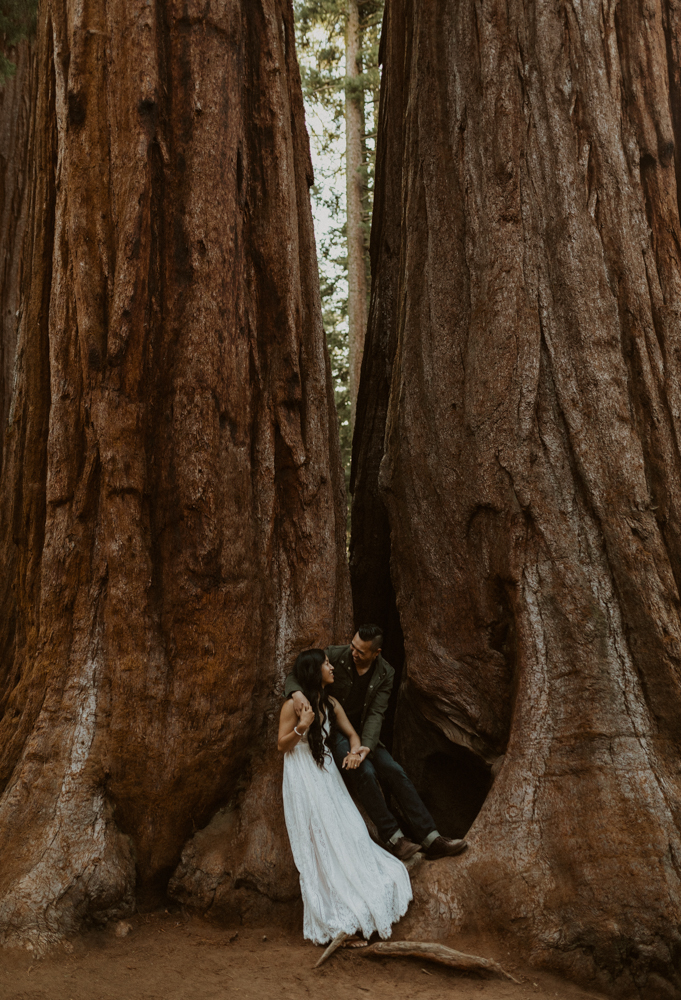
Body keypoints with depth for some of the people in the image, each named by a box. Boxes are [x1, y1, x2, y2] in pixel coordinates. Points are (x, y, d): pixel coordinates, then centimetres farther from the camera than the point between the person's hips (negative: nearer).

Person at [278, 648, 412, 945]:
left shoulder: (330, 704, 7)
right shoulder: (293, 705, -13)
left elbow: (351, 734, 15)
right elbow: (282, 745, -9)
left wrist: (354, 752, -7)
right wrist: (301, 727, -26)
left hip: (326, 775, 6)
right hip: (302, 779, -6)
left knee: (347, 834, 4)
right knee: (319, 844, -3)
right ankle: (332, 916, 8)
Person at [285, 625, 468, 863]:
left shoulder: (385, 674, -5)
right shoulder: (335, 655, -13)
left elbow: (375, 714, -12)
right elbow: (294, 675, -9)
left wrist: (367, 746, -31)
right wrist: (296, 692, -35)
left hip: (361, 733, 4)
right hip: (333, 732, -4)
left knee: (395, 772, -14)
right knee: (364, 771, -28)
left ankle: (431, 840, -11)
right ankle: (393, 838, -17)